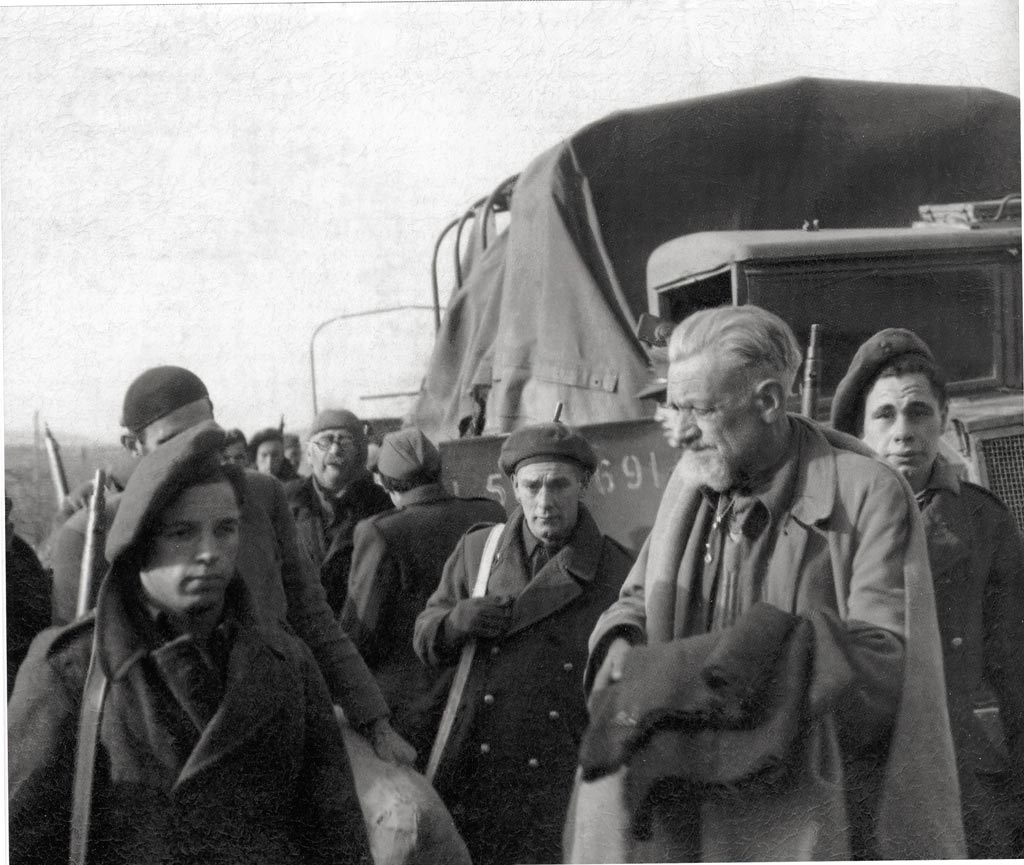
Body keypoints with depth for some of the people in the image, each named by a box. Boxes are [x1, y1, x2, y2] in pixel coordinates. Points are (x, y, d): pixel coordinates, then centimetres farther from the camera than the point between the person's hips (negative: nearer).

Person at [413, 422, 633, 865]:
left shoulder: (617, 572, -4)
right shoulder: (477, 549, 4)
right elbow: (425, 639, 11)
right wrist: (457, 620, -10)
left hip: (556, 787, -2)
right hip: (471, 779, 3)